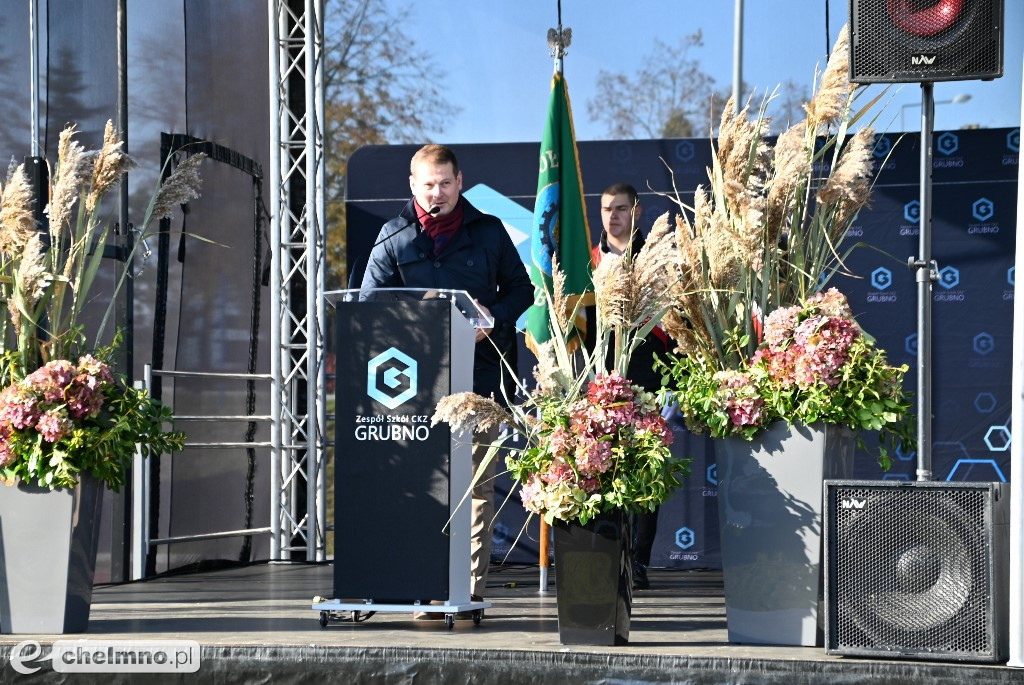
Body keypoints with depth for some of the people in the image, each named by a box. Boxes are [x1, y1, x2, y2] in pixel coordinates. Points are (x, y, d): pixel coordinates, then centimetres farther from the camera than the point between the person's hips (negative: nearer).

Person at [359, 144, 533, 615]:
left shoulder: (488, 232, 9)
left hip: (479, 376, 0)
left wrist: (493, 318, -5)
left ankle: (472, 589, 3)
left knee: (477, 483, -1)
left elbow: (521, 289, 15)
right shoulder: (393, 238, 7)